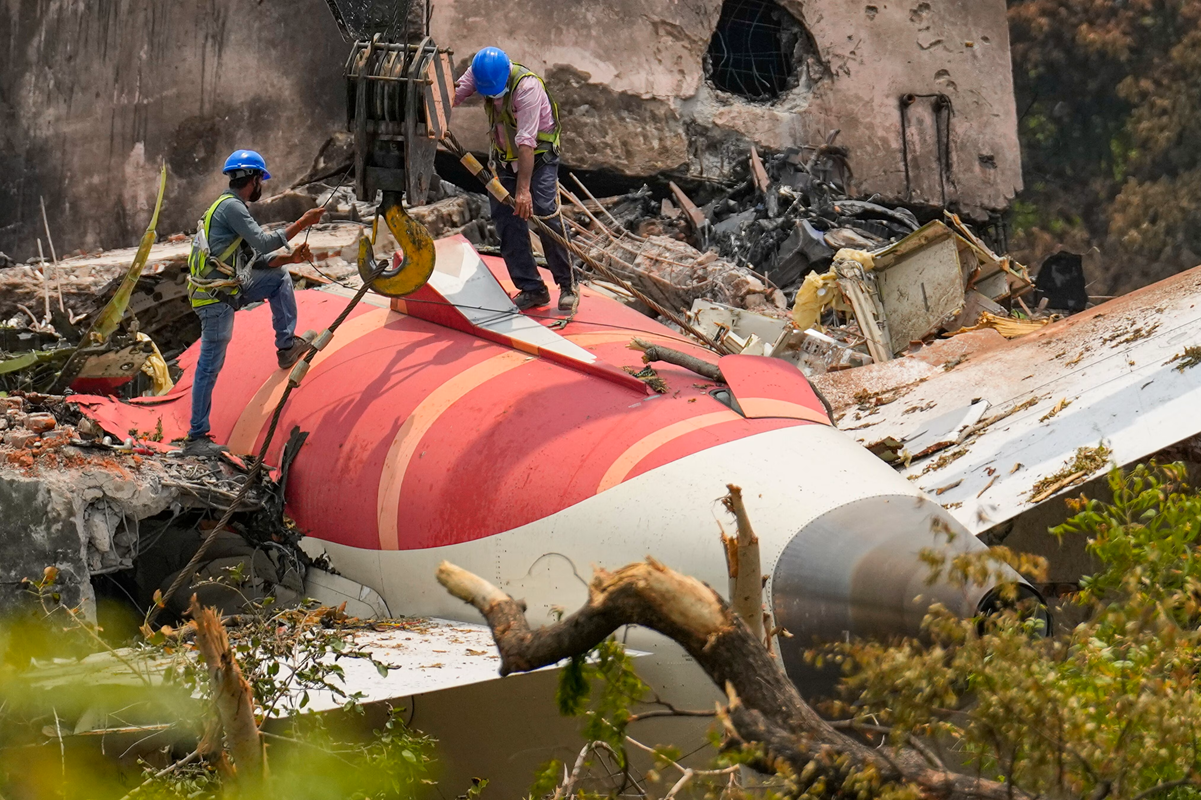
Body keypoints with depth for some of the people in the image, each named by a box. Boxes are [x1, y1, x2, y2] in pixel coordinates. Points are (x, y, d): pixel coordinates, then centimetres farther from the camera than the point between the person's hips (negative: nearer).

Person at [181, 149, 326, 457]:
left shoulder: (232, 207, 17)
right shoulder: (230, 206, -14)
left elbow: (255, 259, 18)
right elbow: (263, 243, -20)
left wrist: (290, 258, 6)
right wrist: (302, 223, -14)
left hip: (228, 289, 10)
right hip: (215, 297, -10)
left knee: (279, 277, 17)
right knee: (210, 366, -5)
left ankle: (287, 346, 15)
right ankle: (196, 438, 0)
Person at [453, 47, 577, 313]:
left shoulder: (527, 86, -30)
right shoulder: (477, 74, -11)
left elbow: (526, 143, -34)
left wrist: (523, 189, -37)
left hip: (539, 156, -6)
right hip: (504, 159, 6)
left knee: (545, 215, -17)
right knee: (507, 223, -1)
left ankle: (567, 286, -4)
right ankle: (531, 289, 6)